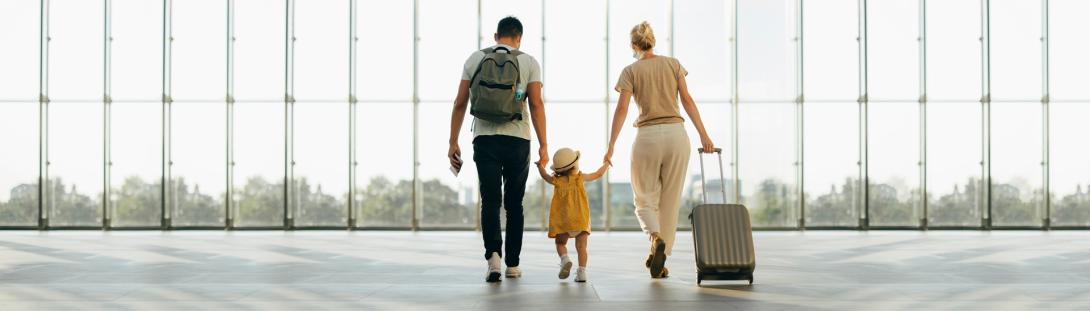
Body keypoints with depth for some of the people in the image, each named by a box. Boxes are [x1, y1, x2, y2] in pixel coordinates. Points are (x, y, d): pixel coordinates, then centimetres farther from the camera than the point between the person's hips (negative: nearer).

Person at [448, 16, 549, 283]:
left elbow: (460, 104, 6)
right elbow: (536, 105, -3)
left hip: (485, 138, 0)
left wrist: (453, 143, 9)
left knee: (490, 200, 2)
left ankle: (493, 254, -20)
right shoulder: (529, 62, 6)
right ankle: (512, 263, 17)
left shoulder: (475, 59, 10)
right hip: (518, 140, 0)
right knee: (514, 203, 11)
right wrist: (543, 146, -2)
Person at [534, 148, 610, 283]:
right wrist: (607, 163, 28)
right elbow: (598, 174, 12)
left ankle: (565, 259, -13)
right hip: (581, 220, 0)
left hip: (562, 222, 0)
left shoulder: (557, 181, -1)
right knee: (581, 246, 2)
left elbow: (545, 176, 19)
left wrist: (540, 166, 32)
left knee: (560, 243, 15)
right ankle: (582, 272, -9)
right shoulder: (580, 177, -1)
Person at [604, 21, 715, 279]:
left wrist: (611, 146, -6)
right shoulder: (673, 64, 9)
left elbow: (622, 109, -6)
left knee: (645, 200, 9)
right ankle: (661, 260, 11)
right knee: (670, 202, 10)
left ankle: (656, 239, -22)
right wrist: (703, 135, 2)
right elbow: (687, 100, 2)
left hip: (647, 137, -2)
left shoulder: (630, 71, 2)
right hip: (676, 134, 2)